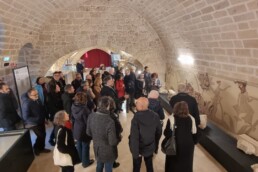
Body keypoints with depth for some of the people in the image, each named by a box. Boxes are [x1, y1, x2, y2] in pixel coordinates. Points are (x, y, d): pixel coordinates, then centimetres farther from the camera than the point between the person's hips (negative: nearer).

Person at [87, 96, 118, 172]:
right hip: (108, 151, -5)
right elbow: (112, 142, -27)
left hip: (97, 148, 5)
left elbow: (88, 132, -1)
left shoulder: (91, 116, -17)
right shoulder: (110, 121, -36)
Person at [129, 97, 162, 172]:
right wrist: (155, 145, 14)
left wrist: (135, 152, -17)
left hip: (139, 148, -4)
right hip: (150, 147, 4)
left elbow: (134, 137, -30)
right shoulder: (155, 116, -15)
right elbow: (159, 132, -2)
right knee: (149, 165, 26)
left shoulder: (136, 118, -31)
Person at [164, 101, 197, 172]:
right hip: (188, 145, 3)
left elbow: (167, 133, -15)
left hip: (175, 145, -2)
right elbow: (194, 133, -1)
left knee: (173, 164, 18)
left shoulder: (171, 119, -18)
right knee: (186, 165, 21)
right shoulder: (191, 119, -8)